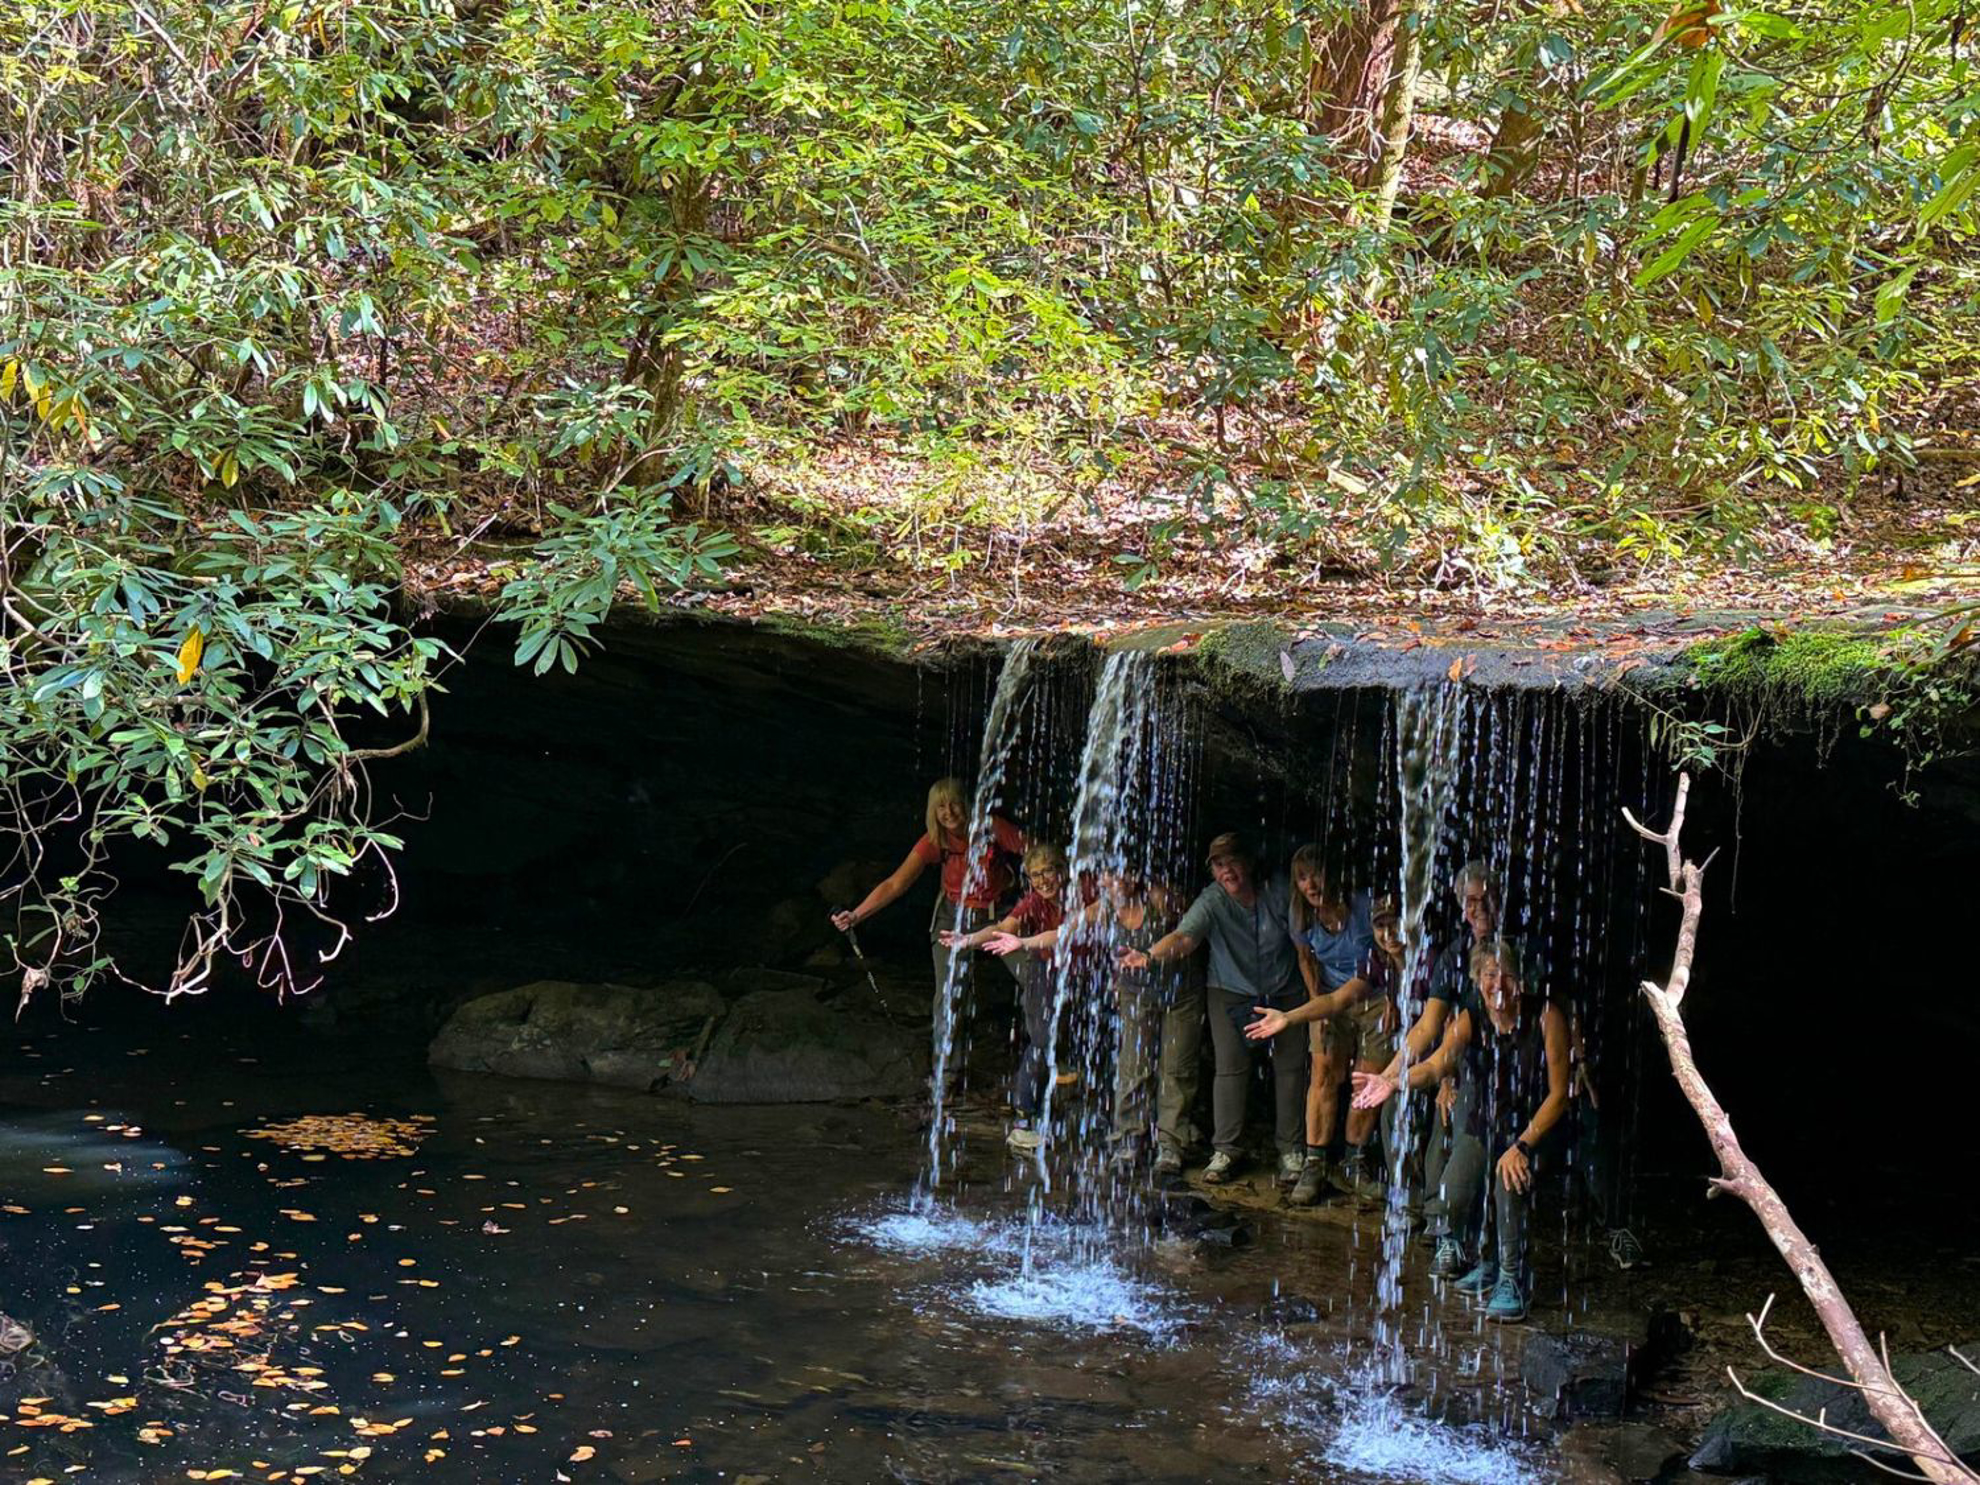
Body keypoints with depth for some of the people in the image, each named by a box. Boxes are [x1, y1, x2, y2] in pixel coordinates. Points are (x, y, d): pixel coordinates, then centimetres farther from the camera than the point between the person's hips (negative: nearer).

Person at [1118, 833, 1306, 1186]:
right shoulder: (1212, 901, -19)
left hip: (1285, 991, 1)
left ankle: (1292, 1150, 11)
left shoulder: (1280, 891, -15)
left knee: (1290, 1067, 0)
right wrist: (1150, 955, -55)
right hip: (1232, 993, -1)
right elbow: (1184, 936, -34)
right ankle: (1226, 1150, 3)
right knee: (1231, 1067, -7)